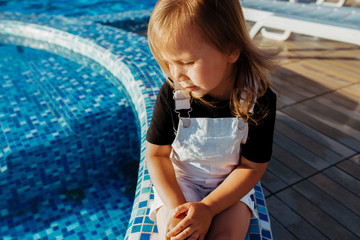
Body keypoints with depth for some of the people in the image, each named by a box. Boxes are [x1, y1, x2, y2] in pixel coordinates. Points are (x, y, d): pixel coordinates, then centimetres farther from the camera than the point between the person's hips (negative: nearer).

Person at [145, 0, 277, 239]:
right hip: (177, 182, 1)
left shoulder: (259, 99, -20)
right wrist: (176, 206, -20)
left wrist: (208, 208, -21)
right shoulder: (171, 94, -17)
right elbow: (156, 154, -8)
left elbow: (252, 166, -12)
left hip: (231, 186, 0)